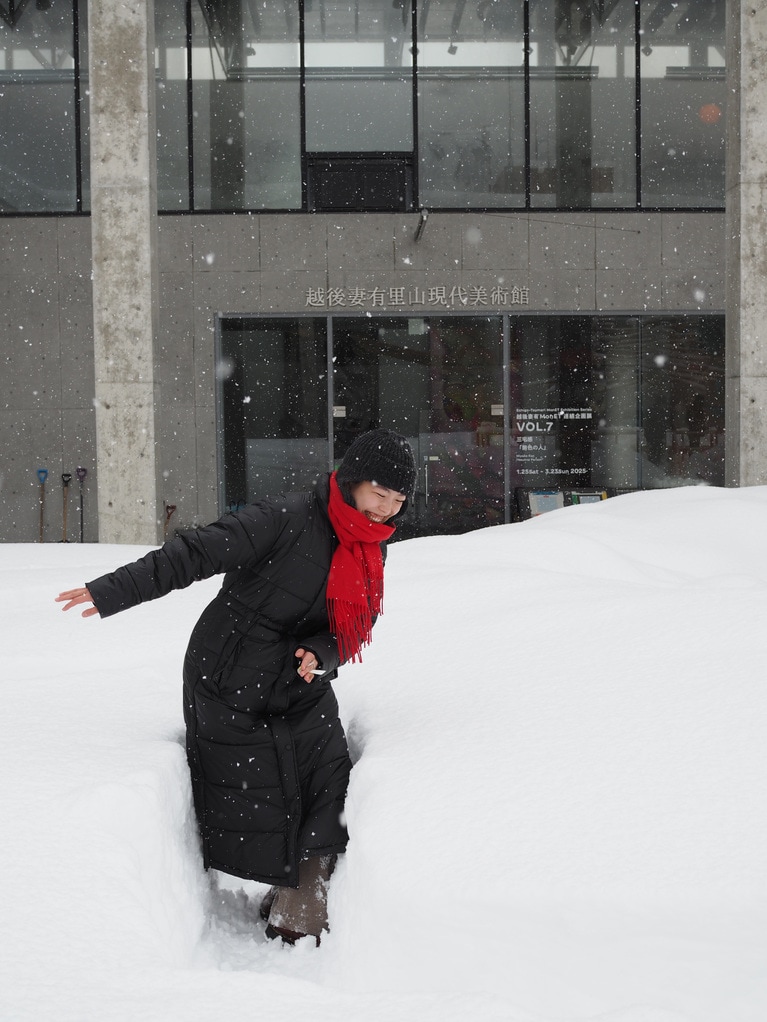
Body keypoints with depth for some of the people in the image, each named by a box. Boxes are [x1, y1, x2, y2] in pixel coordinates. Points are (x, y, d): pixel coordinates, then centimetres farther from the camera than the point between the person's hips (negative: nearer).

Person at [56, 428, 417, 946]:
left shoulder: (373, 549, 3)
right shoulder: (286, 519, -21)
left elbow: (355, 628, 6)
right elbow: (196, 553, -23)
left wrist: (319, 654, -17)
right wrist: (113, 592, -26)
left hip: (302, 690, 6)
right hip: (231, 685, -6)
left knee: (329, 802, -4)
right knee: (252, 805, 1)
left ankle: (298, 920, 12)